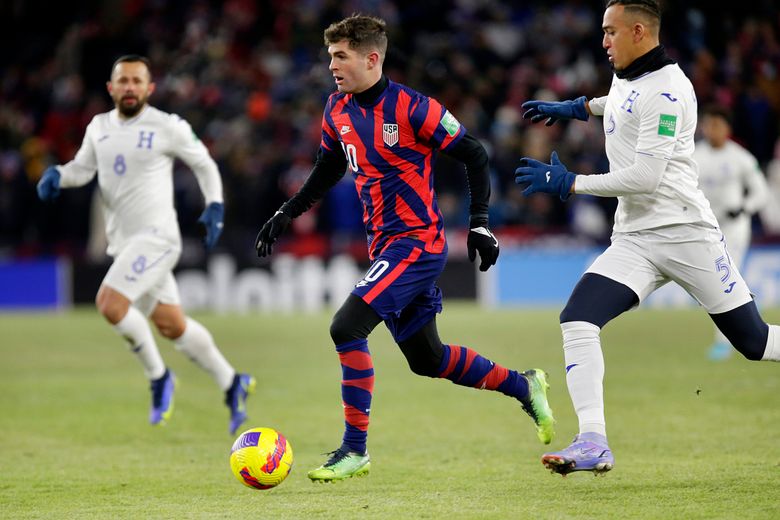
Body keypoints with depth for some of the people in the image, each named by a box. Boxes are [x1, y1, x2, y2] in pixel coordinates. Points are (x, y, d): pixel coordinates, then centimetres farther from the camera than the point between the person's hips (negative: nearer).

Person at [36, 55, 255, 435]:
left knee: (110, 304, -23)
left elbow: (204, 164, 3)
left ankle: (158, 376, -4)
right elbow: (82, 168, 16)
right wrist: (56, 175, -5)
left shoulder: (167, 127, -7)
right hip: (123, 243, 7)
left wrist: (215, 207, -8)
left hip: (155, 236, -7)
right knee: (171, 326, 12)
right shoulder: (99, 127, 10)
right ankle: (232, 384, 27)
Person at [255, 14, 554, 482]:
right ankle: (523, 386, 35)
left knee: (347, 327, -21)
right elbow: (329, 168, 22)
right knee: (426, 360, 14)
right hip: (385, 246, 8)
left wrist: (480, 224, -12)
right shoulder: (338, 111, 4)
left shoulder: (412, 108, -17)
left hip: (418, 243, -8)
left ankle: (355, 449, -12)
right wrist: (287, 214, 15)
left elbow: (475, 156, -10)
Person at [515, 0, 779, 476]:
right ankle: (593, 444, -21)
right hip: (634, 238, 7)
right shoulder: (625, 79, 13)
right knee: (577, 321, -16)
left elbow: (646, 177, -20)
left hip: (686, 233, -7)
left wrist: (569, 183, -15)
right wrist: (575, 108, 35)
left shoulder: (667, 89, -14)